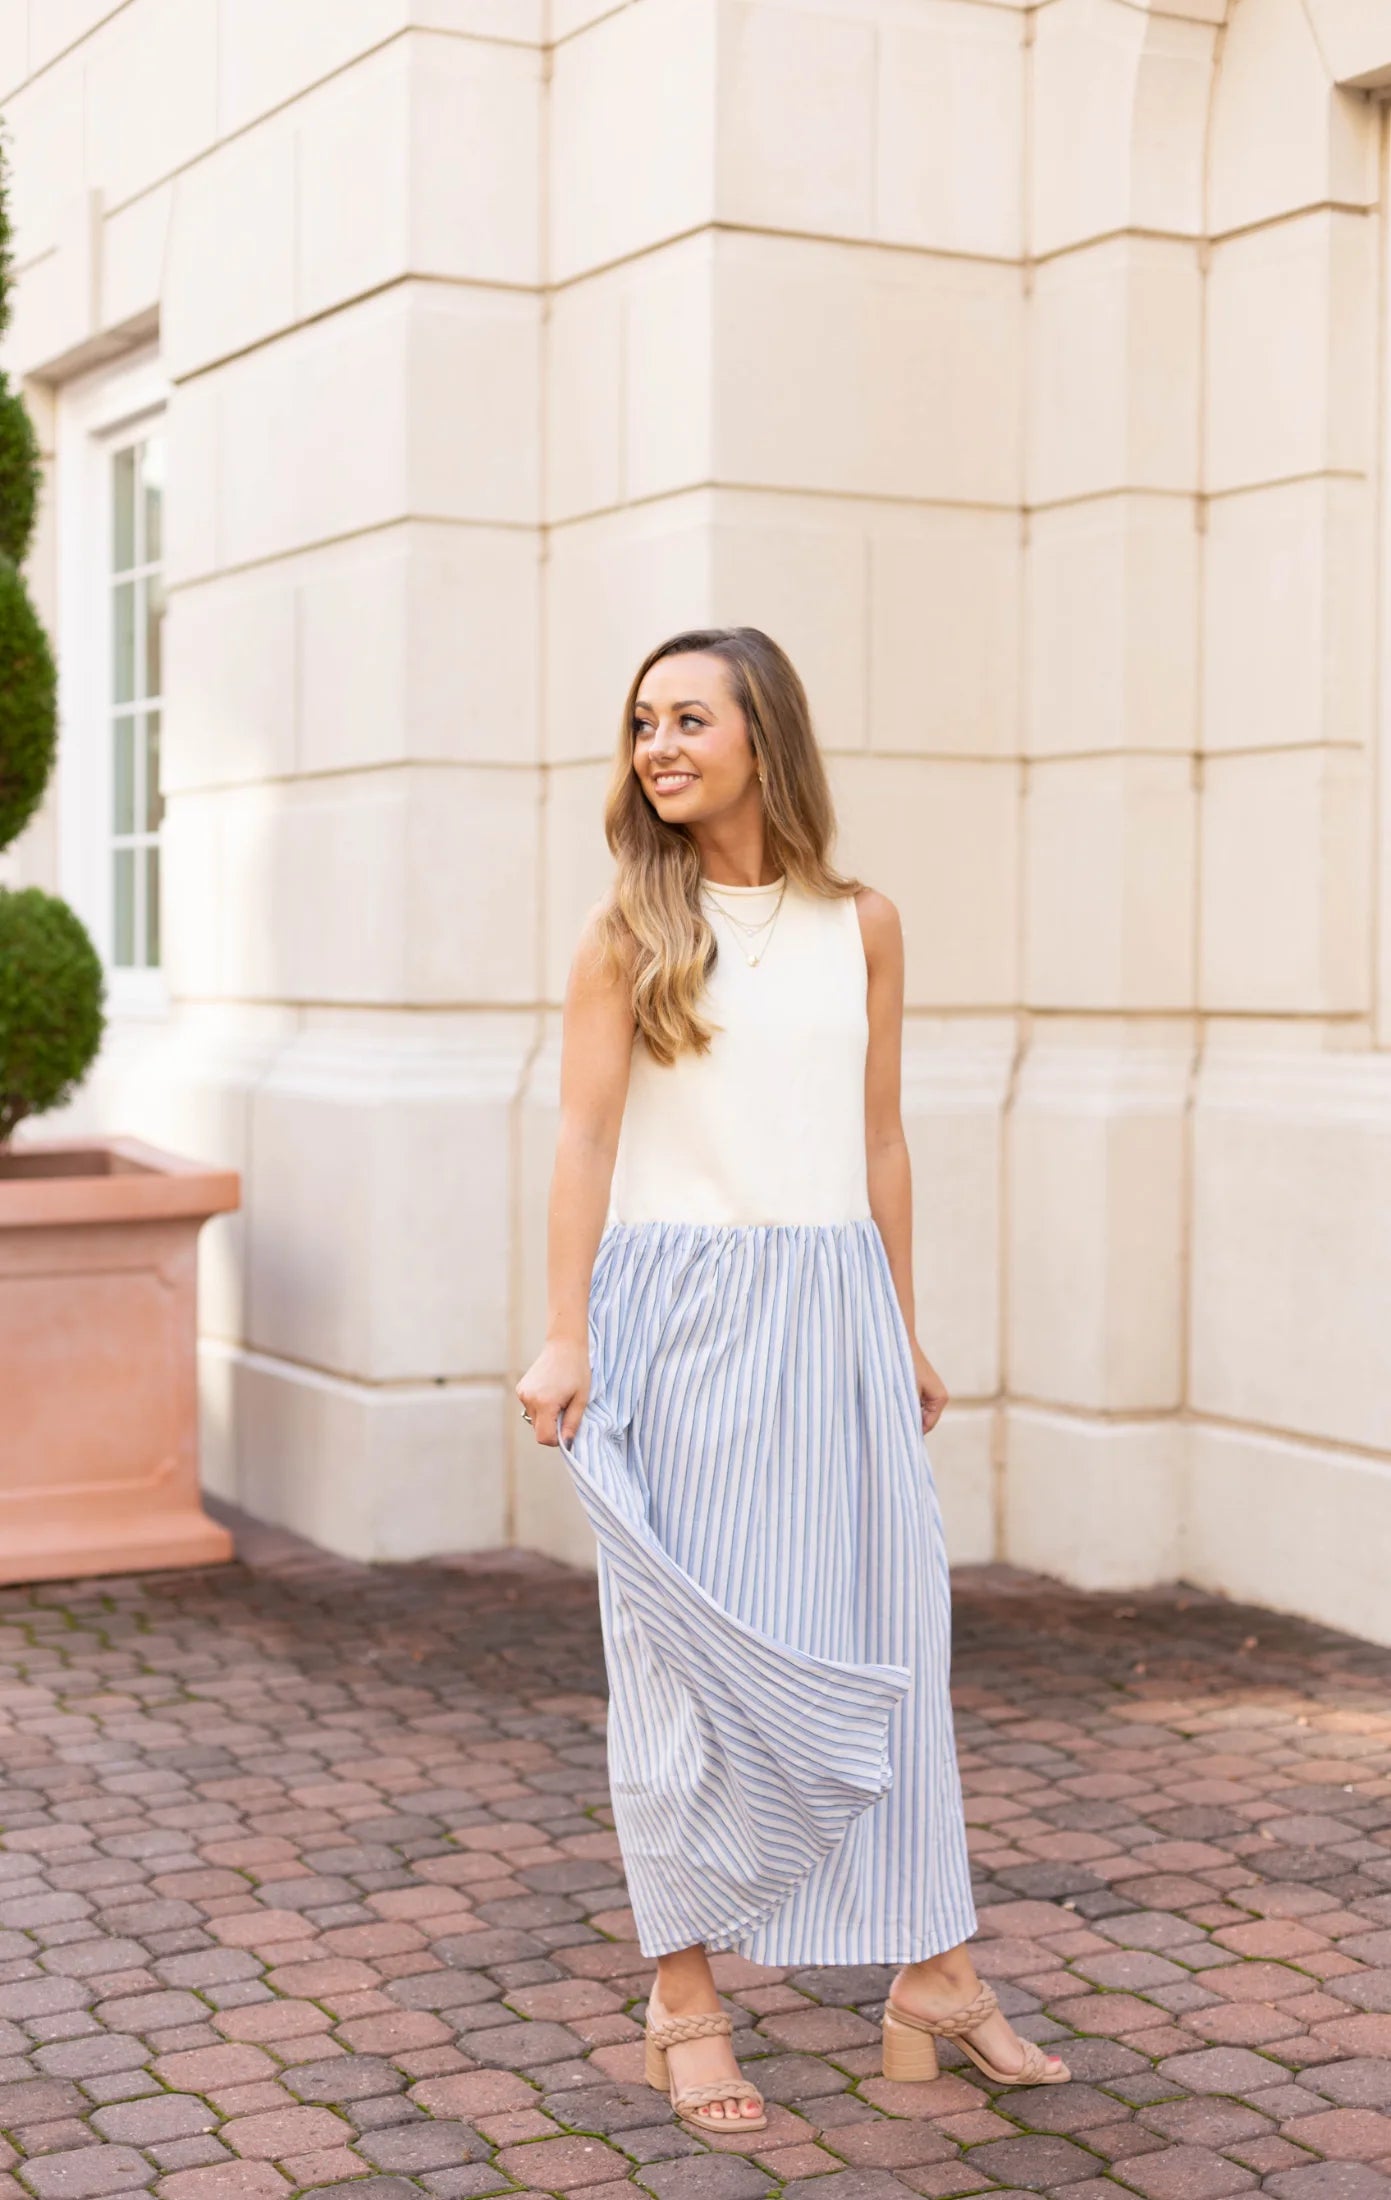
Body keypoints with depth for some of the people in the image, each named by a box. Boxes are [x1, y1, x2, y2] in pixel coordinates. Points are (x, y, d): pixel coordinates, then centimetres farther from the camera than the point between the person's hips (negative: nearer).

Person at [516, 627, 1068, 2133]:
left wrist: (903, 1334, 14)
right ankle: (685, 2003, 15)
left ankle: (932, 1971, 21)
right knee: (687, 1649, 3)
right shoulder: (630, 927, 0)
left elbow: (878, 1143, 12)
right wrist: (565, 1336, -10)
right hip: (680, 1313, -3)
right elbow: (584, 1136, -3)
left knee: (884, 1638, 7)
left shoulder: (860, 926, 7)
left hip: (833, 1315, 3)